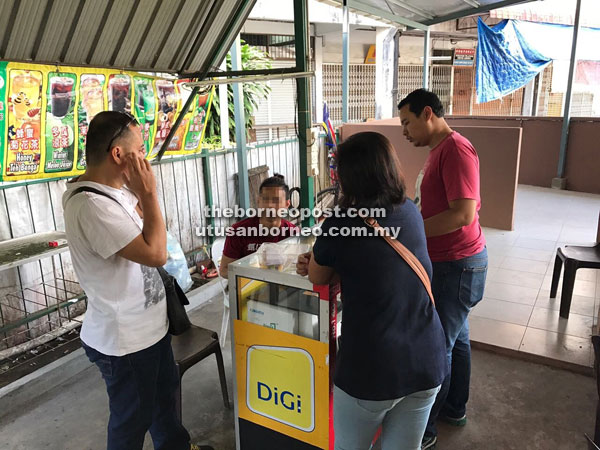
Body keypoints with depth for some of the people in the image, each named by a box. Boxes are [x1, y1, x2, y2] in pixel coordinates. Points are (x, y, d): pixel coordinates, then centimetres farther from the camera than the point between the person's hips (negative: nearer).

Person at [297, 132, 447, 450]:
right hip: (428, 362, 5)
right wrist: (320, 263, 9)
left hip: (372, 370, -4)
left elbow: (317, 278, 2)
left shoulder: (340, 226, -16)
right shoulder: (411, 213, 0)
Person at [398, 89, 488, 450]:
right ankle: (455, 408, 38)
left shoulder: (455, 149, -19)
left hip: (456, 265, -10)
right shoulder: (441, 149, 12)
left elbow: (463, 213, -28)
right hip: (451, 261, 10)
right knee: (454, 337, 21)